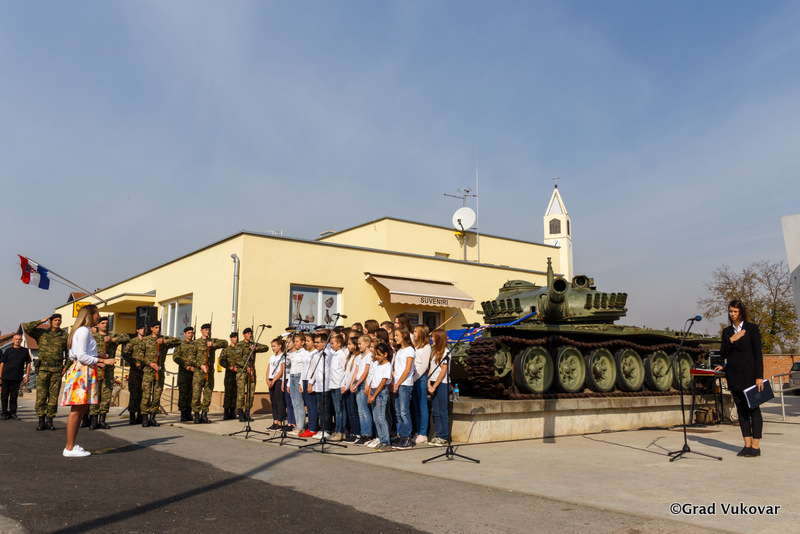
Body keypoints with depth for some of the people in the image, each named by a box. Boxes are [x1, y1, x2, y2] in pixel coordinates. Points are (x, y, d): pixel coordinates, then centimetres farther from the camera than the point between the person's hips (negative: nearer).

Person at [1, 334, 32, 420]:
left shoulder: (25, 351, 8)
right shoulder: (8, 350, 6)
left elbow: (28, 364, 11)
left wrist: (27, 376, 3)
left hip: (17, 377, 0)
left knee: (14, 395, 5)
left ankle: (13, 412, 12)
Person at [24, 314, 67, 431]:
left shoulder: (64, 335, 8)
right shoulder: (41, 333, 7)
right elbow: (26, 328, -6)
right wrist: (42, 321, -4)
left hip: (57, 370, 0)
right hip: (43, 369, 0)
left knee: (53, 397, 1)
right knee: (41, 396, -3)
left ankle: (49, 421, 8)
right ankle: (41, 421, 3)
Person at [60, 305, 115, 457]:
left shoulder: (83, 331, 21)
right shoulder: (84, 331, -11)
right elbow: (82, 356, -17)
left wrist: (96, 357, 18)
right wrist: (102, 361, -15)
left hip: (83, 372, 11)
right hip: (82, 372, -11)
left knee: (82, 409, 12)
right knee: (77, 410, -7)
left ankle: (71, 445, 17)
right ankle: (69, 448, -3)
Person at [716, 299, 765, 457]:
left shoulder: (752, 328, -1)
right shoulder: (727, 331, 11)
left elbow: (758, 353, -4)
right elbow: (723, 354, 8)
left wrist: (759, 377, -10)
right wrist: (731, 340, -9)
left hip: (749, 374, -5)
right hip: (734, 376, 5)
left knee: (753, 409, -2)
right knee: (741, 410, 7)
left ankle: (755, 446, 2)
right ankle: (747, 445, 12)